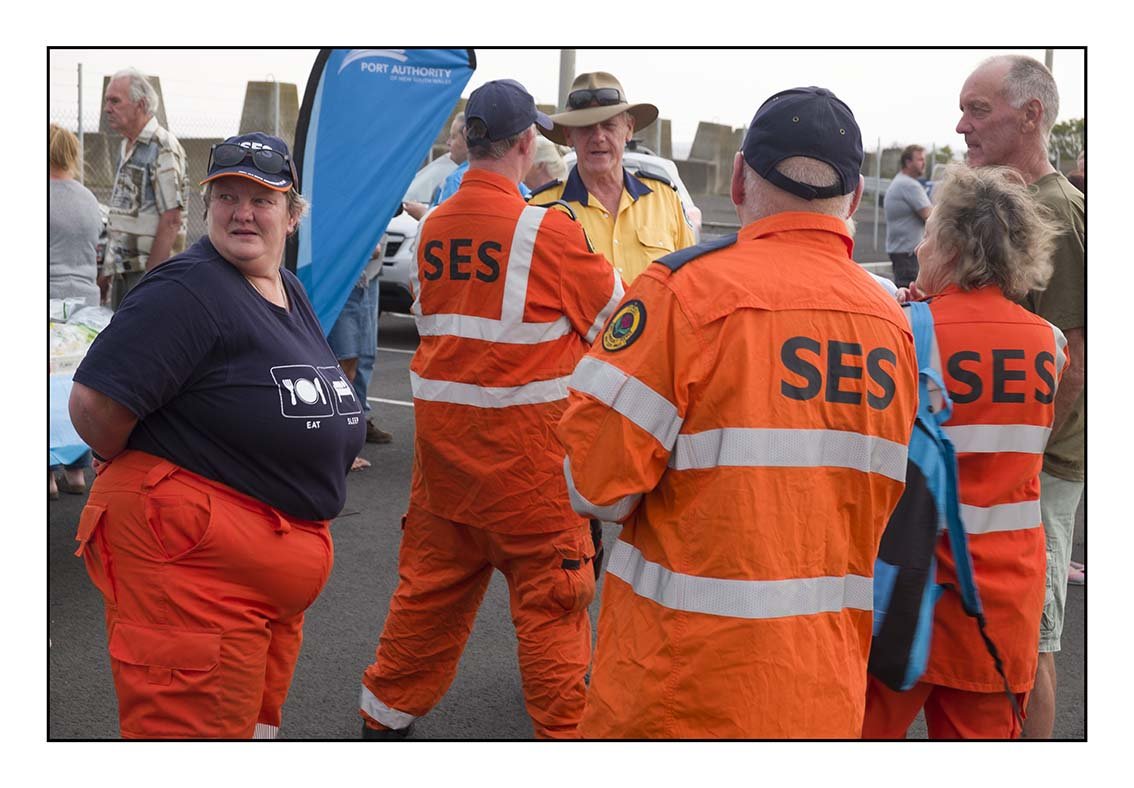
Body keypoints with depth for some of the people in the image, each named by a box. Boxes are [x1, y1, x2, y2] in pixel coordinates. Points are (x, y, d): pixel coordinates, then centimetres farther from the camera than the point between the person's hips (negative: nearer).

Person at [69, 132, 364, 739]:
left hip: (278, 562, 9)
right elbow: (95, 404, -21)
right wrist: (141, 475, -5)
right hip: (190, 553, -9)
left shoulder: (291, 292, 13)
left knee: (259, 715, 21)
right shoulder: (185, 290, -16)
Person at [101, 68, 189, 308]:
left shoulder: (163, 148, -13)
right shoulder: (126, 147, 16)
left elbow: (171, 220, -20)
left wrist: (150, 276, -21)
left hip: (152, 269, -9)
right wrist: (108, 269, 17)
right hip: (121, 270, 9)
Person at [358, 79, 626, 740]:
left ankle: (387, 716, 32)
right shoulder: (547, 230, -13)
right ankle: (564, 729, 14)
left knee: (431, 580, 19)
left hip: (441, 428, 6)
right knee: (550, 592, 5)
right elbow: (615, 312, -2)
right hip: (526, 441, -6)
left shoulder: (434, 227, 5)